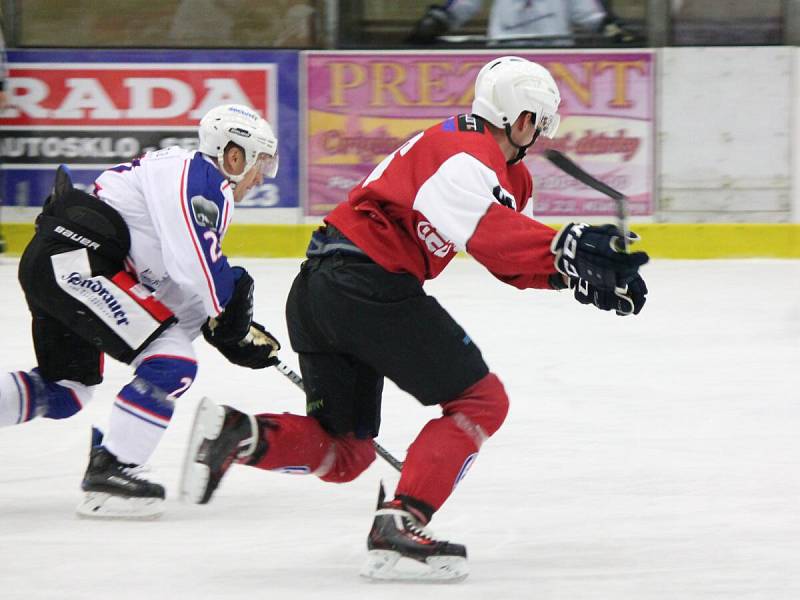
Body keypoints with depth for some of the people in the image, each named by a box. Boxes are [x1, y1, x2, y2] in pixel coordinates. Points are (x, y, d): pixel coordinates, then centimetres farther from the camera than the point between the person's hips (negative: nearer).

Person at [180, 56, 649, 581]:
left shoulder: (502, 169, 22)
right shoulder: (469, 154, -11)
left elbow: (512, 261, 20)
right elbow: (488, 233, -31)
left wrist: (583, 268, 5)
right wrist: (567, 248, -38)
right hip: (369, 284, -10)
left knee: (343, 453, 15)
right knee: (480, 400, -1)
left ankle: (238, 434, -9)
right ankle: (398, 527, -13)